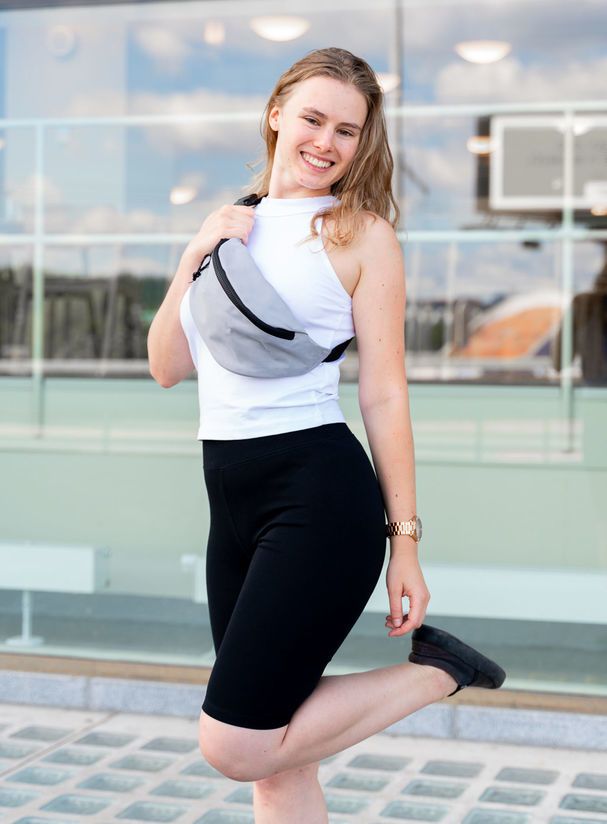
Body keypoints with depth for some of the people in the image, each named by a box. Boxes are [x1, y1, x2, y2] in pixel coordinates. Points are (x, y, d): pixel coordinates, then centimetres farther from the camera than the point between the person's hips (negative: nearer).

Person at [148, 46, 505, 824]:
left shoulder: (362, 233, -2)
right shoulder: (229, 225, 13)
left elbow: (384, 394, -4)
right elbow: (168, 367, 11)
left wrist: (405, 539, -6)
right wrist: (194, 258, -3)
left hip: (320, 495, -6)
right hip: (231, 499, 6)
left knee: (235, 746, -9)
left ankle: (432, 670, 8)